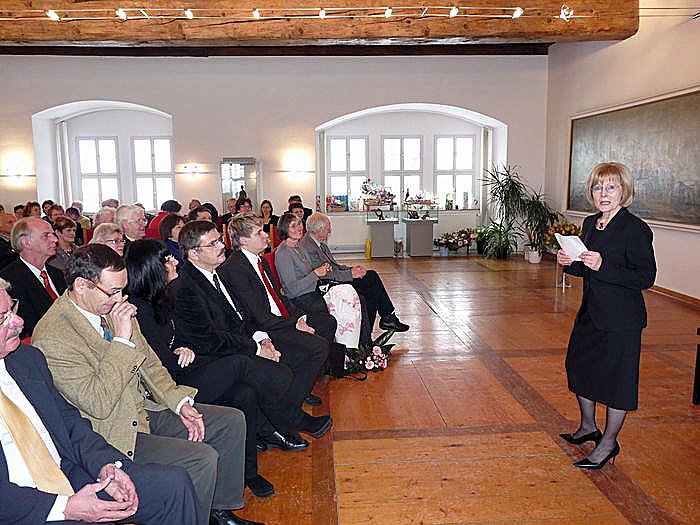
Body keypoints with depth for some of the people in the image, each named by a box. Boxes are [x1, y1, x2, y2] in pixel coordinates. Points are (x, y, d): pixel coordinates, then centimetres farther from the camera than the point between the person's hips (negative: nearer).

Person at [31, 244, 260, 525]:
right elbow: (99, 405, -26)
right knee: (202, 459, -23)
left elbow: (147, 361, 10)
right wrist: (121, 340, -27)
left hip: (143, 408, 8)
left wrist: (181, 403, -1)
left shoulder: (112, 306, 1)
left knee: (232, 421, 3)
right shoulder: (52, 339, -24)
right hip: (112, 433, -8)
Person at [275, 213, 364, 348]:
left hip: (315, 291, 9)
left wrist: (322, 269, 6)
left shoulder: (298, 247, 17)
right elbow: (292, 289, -16)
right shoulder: (282, 253, -11)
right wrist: (316, 273, -15)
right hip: (301, 300, -9)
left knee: (348, 291, -14)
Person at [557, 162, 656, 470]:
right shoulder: (590, 224, 7)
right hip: (591, 312, 9)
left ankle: (608, 444, 23)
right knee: (579, 365, 19)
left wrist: (604, 266, -28)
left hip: (620, 319, -8)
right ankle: (588, 427, 41)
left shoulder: (636, 229, -17)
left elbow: (646, 277, -19)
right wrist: (569, 263, -4)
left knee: (616, 377, 5)